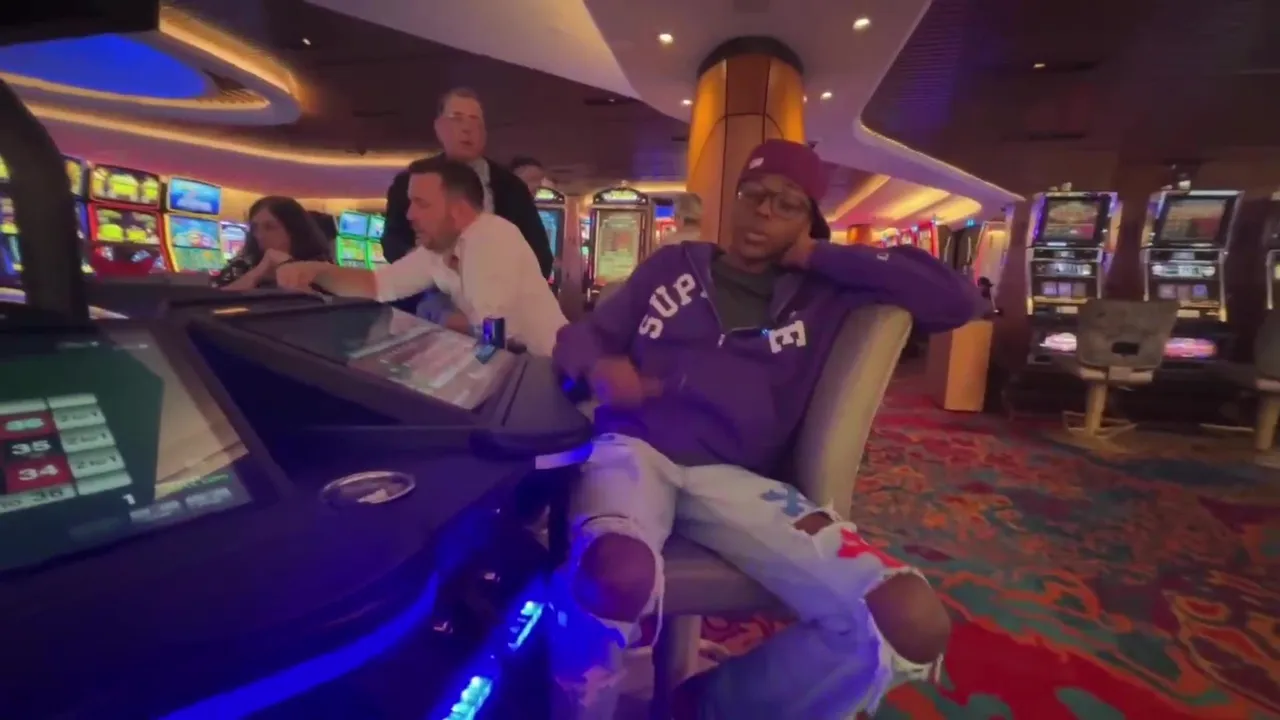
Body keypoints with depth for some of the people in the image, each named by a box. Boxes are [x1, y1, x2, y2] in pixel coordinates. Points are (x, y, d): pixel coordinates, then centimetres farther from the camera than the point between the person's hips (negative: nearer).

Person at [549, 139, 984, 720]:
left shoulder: (824, 296, 16)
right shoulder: (672, 266, 18)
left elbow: (957, 300, 9)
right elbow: (580, 334, 18)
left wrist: (816, 257, 7)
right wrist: (598, 366, -9)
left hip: (733, 479, 2)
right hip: (634, 450, -1)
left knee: (915, 623, -16)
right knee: (617, 576, -37)